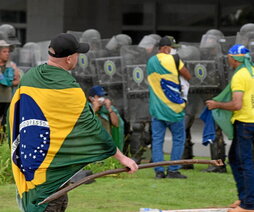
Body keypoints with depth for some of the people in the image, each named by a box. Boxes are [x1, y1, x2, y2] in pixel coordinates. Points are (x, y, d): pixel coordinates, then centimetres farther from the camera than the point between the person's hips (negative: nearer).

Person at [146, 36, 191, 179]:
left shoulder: (151, 62, 10)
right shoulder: (173, 60, -9)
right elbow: (188, 77, -3)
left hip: (156, 107, 5)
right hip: (173, 108, -5)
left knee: (157, 139, 5)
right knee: (179, 139, 5)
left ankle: (159, 171, 1)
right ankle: (173, 170, 0)